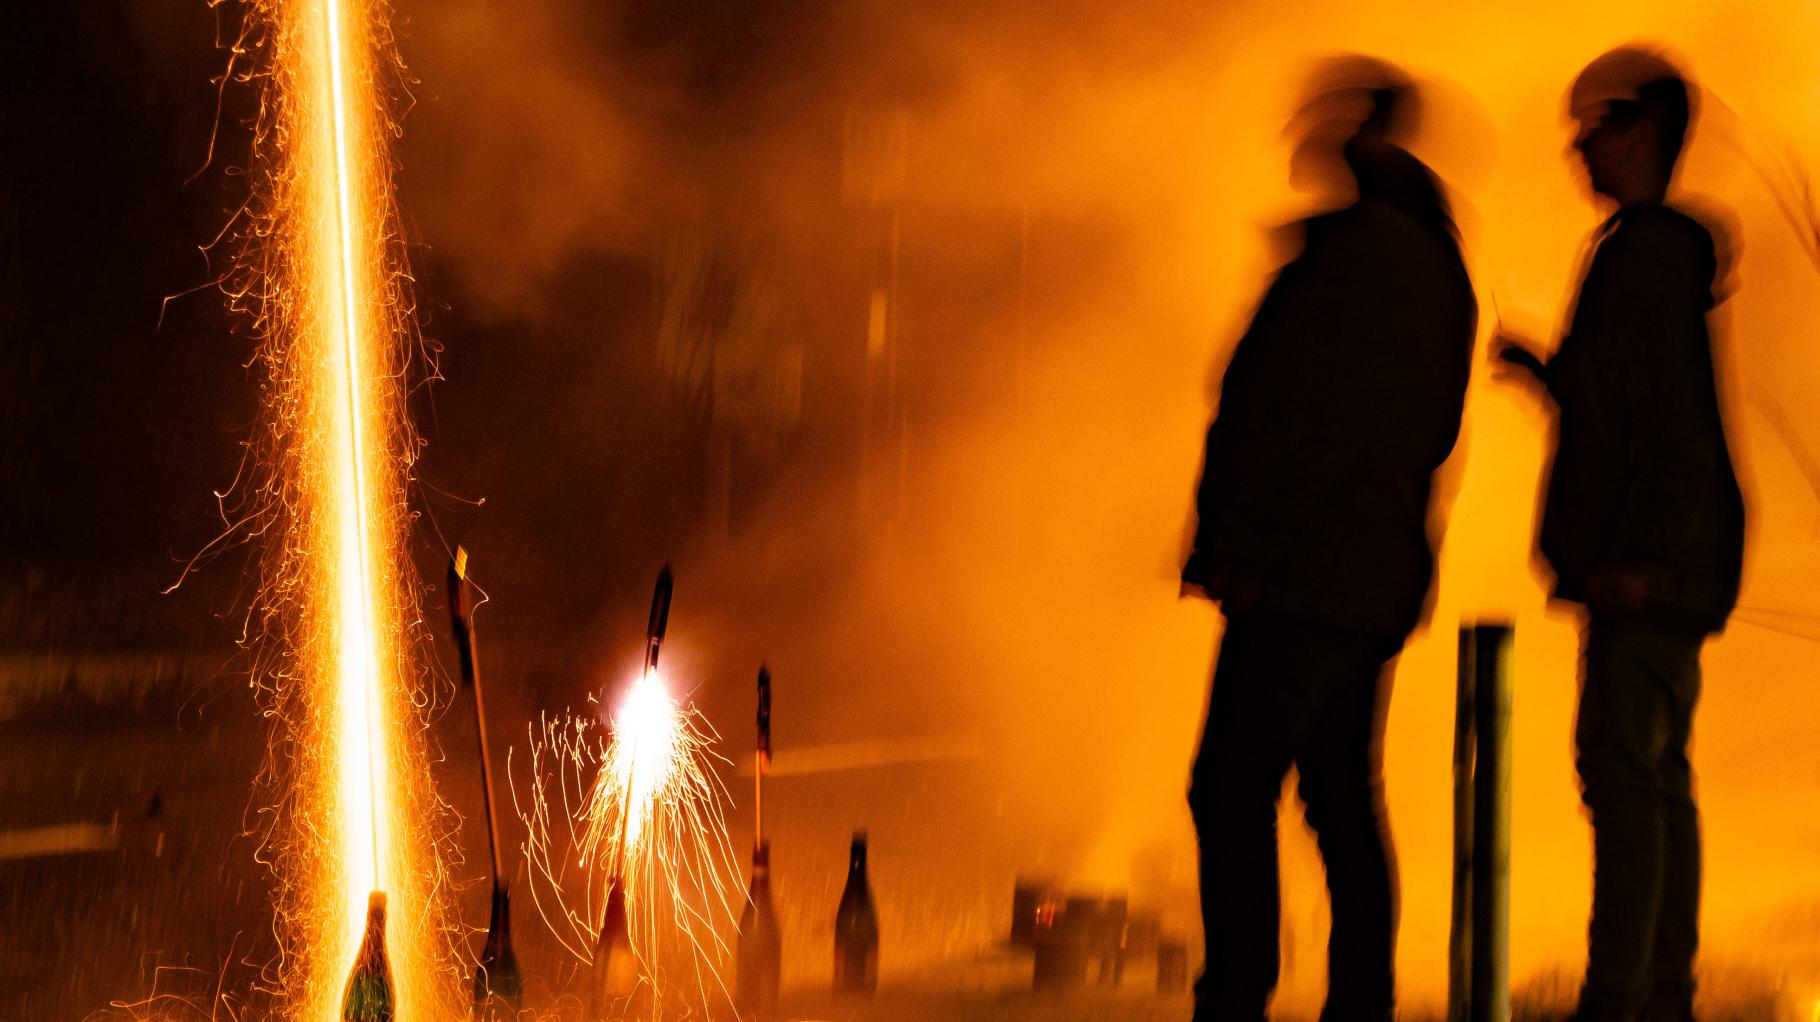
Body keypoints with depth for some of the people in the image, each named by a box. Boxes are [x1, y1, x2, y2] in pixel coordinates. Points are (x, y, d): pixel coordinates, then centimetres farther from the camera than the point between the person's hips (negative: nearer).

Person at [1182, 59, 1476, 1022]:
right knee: (1342, 796, 12)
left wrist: (1230, 544, -16)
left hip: (1305, 572, -10)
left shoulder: (1356, 248, -12)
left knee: (1233, 791, -9)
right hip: (1377, 580, 10)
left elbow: (1290, 416, -18)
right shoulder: (1440, 268, 18)